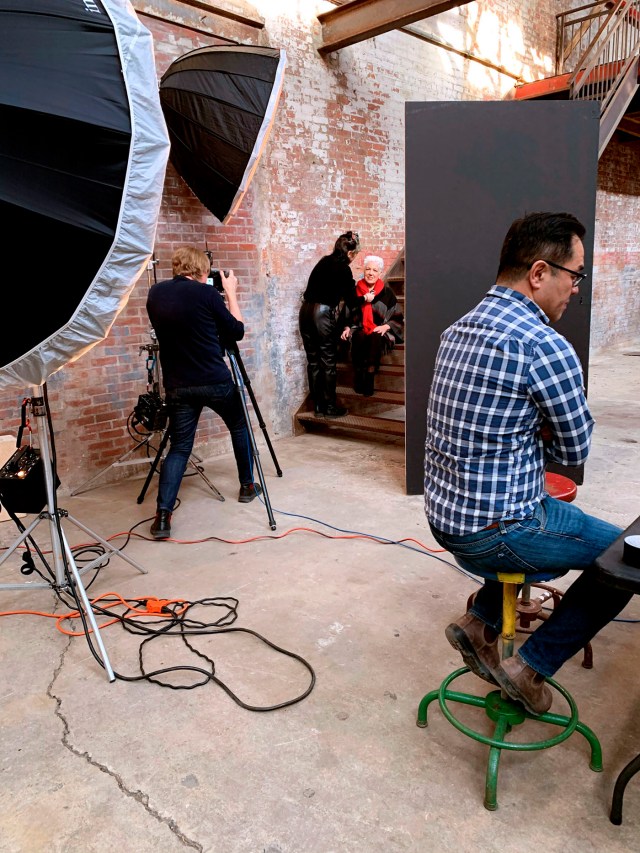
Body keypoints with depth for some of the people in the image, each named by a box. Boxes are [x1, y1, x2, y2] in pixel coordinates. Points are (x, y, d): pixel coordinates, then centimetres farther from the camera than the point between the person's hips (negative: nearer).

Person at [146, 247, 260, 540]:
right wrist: (230, 293, 10)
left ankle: (163, 515, -7)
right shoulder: (206, 293, -8)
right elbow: (237, 331, 1)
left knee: (179, 447, 8)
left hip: (178, 386, 4)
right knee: (239, 428, 22)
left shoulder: (155, 293, 6)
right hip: (216, 382, -3)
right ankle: (247, 486, 33)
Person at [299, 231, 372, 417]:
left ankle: (318, 405, 18)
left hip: (306, 311, 7)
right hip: (324, 315, -7)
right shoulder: (343, 269, -9)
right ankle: (330, 407, 11)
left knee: (313, 361, 11)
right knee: (328, 362, 3)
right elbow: (351, 301, -3)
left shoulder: (324, 261, 12)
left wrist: (350, 285, 34)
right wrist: (365, 298, 17)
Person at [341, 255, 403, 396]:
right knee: (359, 338, -35)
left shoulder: (386, 292, 3)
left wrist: (386, 326, -12)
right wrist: (347, 328, -1)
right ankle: (359, 379, -30)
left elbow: (398, 318, 6)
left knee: (375, 338, -37)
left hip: (381, 333, -1)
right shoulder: (356, 290, 8)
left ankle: (369, 378, -33)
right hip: (360, 331, 1)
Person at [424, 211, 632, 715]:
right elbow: (575, 451, -7)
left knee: (549, 518, 33)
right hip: (495, 534, -8)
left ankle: (481, 622, 24)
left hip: (444, 516, 8)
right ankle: (533, 667, 12)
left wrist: (536, 430, 4)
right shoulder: (547, 347, -20)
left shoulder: (459, 329, 6)